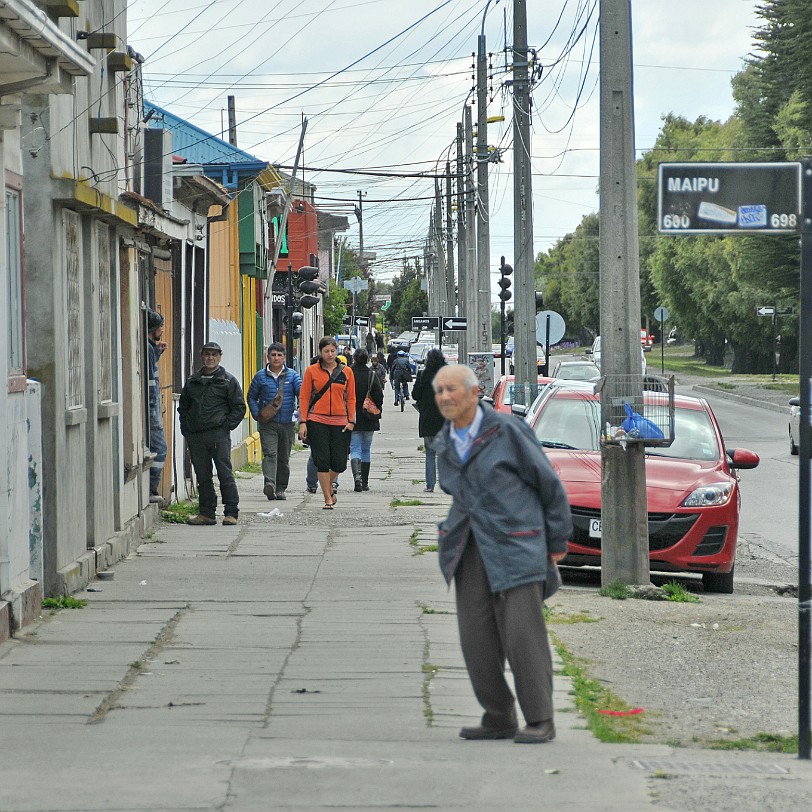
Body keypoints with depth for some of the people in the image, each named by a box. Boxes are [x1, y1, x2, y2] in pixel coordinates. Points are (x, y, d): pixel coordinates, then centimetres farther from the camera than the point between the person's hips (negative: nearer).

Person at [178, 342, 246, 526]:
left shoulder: (228, 381, 4)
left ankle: (231, 513, -4)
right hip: (195, 436, 4)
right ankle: (206, 513, 13)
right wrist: (185, 427, 11)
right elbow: (183, 406, 24)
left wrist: (227, 426, -7)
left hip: (218, 434, -4)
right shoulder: (192, 381, 17)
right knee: (202, 476, 7)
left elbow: (239, 407, 3)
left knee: (225, 473, -7)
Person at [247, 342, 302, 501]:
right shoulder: (261, 376, 4)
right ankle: (269, 484, -32)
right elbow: (251, 397, 12)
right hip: (267, 424, -2)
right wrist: (257, 415, -2)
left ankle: (280, 488, 21)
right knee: (270, 454, -18)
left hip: (287, 423, 2)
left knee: (284, 458, 10)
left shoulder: (292, 375, 5)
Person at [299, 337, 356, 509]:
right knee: (322, 461, -3)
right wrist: (303, 422, -4)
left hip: (340, 422, 2)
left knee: (339, 463, 0)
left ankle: (328, 487, 29)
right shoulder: (312, 371, 2)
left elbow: (351, 398, 10)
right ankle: (328, 498, 7)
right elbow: (304, 397, 2)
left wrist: (351, 421, 1)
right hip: (317, 421, -2)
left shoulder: (346, 372, 7)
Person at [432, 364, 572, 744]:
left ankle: (540, 721, 0)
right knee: (477, 638, 0)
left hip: (516, 548, -6)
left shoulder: (508, 431, -10)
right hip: (471, 552, 6)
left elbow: (549, 484, -3)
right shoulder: (445, 444, 9)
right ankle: (499, 719, 11)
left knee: (523, 635, -8)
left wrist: (557, 543, -1)